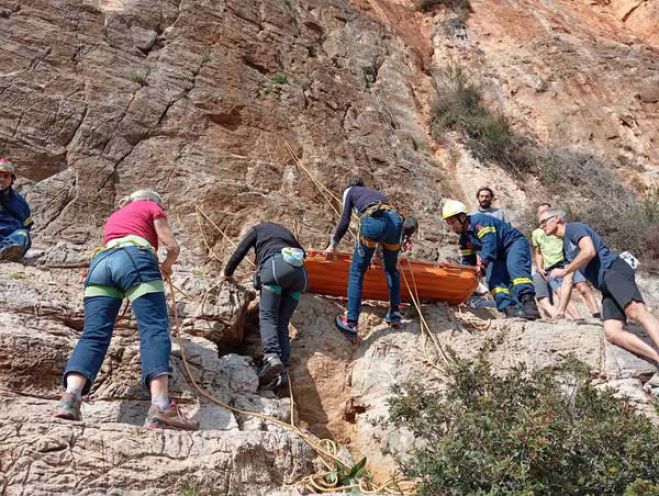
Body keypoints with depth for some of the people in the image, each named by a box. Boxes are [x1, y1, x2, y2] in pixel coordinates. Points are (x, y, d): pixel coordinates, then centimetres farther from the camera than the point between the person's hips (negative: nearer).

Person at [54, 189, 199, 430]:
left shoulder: (113, 217, 41)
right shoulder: (152, 208, 25)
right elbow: (173, 247, 15)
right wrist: (166, 266, 36)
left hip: (100, 262, 6)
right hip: (134, 258, -5)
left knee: (94, 334, -8)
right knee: (155, 329, -15)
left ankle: (71, 396, -32)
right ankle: (160, 406, -33)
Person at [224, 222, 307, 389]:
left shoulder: (258, 229, 29)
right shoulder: (286, 232, 42)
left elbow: (240, 252, 22)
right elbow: (301, 252, 44)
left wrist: (227, 273, 37)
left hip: (276, 265, -4)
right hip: (300, 271, 4)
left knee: (268, 316, -10)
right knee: (282, 322, 3)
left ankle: (272, 356, -36)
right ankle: (282, 367, -15)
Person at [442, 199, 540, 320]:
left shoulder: (479, 221, -20)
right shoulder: (464, 238, 9)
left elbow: (489, 243, -33)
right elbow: (467, 260, 15)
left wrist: (483, 264, -41)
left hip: (514, 244, -9)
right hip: (500, 255, 9)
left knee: (516, 269, -33)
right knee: (494, 278, -13)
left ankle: (529, 304, -50)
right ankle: (509, 310, -24)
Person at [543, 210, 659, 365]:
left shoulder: (573, 227, 5)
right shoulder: (566, 247, 30)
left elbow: (589, 251, -14)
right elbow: (567, 282, 33)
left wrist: (564, 271, -3)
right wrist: (560, 311, 30)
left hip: (614, 271, -8)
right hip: (606, 287, 8)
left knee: (636, 312, -34)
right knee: (611, 332, -17)